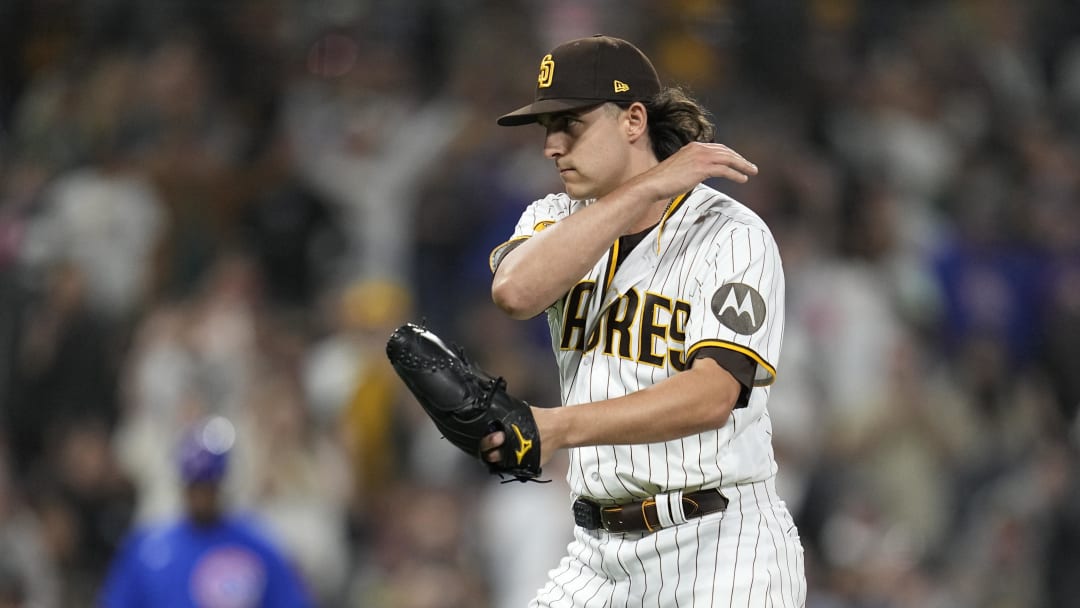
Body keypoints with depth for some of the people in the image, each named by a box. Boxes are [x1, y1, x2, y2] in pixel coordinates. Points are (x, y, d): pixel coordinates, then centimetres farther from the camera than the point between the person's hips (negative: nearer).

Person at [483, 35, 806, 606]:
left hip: (722, 548, -5)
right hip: (601, 554, 5)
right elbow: (515, 291, -16)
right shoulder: (556, 220, 9)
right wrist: (646, 187, -19)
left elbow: (712, 397, -22)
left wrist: (562, 426, -35)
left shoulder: (732, 235, -9)